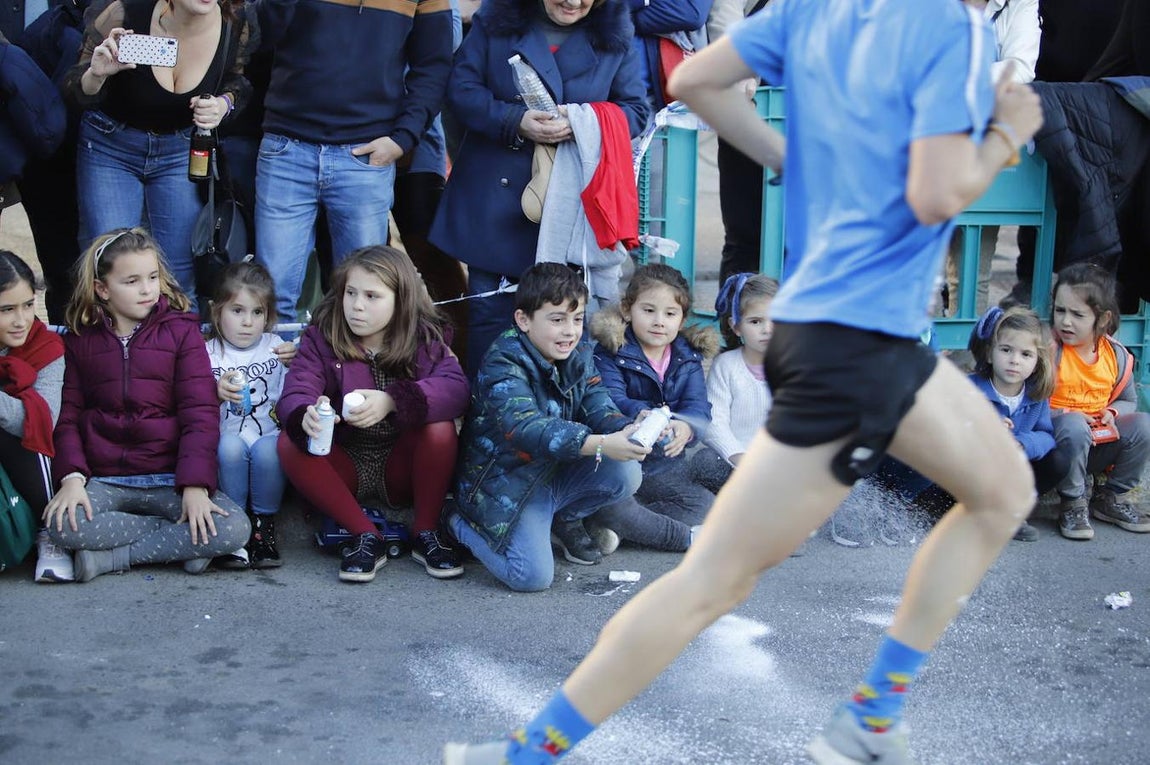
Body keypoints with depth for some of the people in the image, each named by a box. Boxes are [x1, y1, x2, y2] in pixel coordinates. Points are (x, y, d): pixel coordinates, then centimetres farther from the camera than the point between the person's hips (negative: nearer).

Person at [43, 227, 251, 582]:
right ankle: (180, 540, -12)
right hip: (103, 479, 1)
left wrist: (195, 485, -17)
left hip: (168, 478, -1)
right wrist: (72, 477, -14)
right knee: (62, 525, -32)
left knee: (234, 529, -27)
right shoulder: (80, 339, 9)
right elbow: (69, 415, 5)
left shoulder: (181, 330, 3)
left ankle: (112, 557, -13)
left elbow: (200, 413, -4)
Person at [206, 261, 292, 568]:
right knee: (230, 445, -34)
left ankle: (263, 524, -15)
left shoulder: (276, 347, 12)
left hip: (269, 436, 0)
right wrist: (215, 392, -25)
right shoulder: (207, 354, 7)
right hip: (228, 437, 0)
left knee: (266, 449, -33)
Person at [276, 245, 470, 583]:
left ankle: (426, 533, -10)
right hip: (344, 470, 1)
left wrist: (392, 400, -43)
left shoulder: (425, 339, -6)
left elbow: (455, 388, -25)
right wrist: (305, 417, -46)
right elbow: (295, 394, -19)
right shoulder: (321, 338, -4)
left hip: (402, 468, -1)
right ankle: (366, 536, -18)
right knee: (289, 444, -26)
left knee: (440, 429, -29)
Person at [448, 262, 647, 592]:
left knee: (626, 473, -16)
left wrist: (628, 429, -34)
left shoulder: (579, 356, 2)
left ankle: (565, 521, 13)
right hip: (506, 483, -6)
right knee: (534, 576, -22)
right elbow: (526, 428, -37)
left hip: (557, 474, 7)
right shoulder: (503, 364, -23)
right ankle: (460, 526, 6)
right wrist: (600, 445, -49)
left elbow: (599, 410, -8)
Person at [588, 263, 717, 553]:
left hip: (665, 467, 5)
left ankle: (620, 530, -19)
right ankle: (685, 537, -15)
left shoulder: (689, 359, 7)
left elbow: (699, 406, -8)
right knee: (610, 506, -33)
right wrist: (641, 415, -46)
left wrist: (686, 427, -34)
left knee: (706, 505, -17)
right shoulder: (611, 354, -6)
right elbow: (612, 399, -23)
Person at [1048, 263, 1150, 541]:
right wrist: (1063, 414, -25)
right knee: (1073, 424, -37)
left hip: (1096, 449, 5)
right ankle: (1072, 503, -16)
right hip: (1058, 443, -5)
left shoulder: (1116, 356, 1)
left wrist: (1112, 412, -7)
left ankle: (1110, 497, 2)